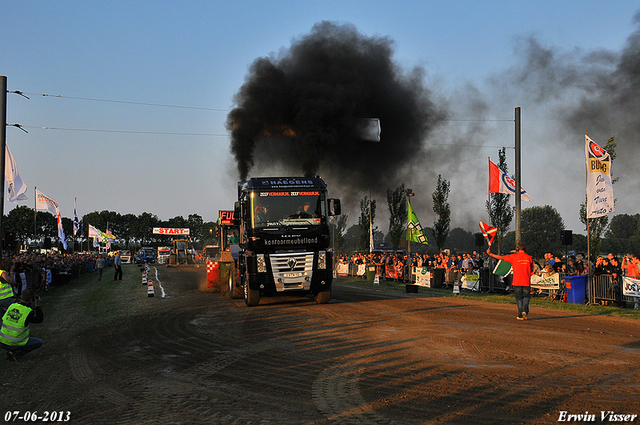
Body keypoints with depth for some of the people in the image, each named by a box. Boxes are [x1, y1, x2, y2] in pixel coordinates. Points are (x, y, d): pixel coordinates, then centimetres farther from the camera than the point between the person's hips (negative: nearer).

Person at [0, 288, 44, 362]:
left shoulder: (11, 306, -3)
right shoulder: (28, 312, -19)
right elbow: (40, 319, -1)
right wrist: (37, 305, 4)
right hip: (15, 344, -6)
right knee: (39, 342, 15)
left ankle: (11, 351, 20)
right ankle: (17, 353, -3)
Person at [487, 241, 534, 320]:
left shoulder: (514, 256, -4)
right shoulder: (529, 257, 3)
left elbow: (501, 257, 0)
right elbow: (532, 270, 11)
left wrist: (490, 254, 9)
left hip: (517, 281, -1)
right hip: (526, 282, 1)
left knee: (519, 298, 7)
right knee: (526, 297, 12)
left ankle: (520, 315, 7)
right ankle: (524, 310, -10)